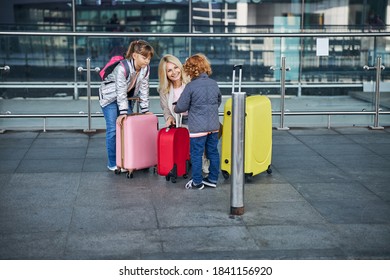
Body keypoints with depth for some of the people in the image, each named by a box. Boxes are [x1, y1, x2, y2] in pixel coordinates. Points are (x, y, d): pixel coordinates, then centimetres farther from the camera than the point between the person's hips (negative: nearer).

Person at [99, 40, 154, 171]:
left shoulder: (146, 69, -16)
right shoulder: (122, 68, -34)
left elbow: (144, 89, -9)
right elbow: (121, 91, -33)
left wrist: (145, 110, -11)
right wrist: (123, 113, -35)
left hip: (126, 97, 6)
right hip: (110, 97, -6)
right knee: (113, 129, -9)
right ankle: (113, 163, 1)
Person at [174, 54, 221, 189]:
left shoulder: (190, 86, -12)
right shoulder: (214, 84, 4)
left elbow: (181, 107, -7)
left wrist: (175, 109, 14)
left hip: (197, 127, -5)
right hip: (214, 126, 6)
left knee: (196, 154, 4)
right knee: (213, 152, 13)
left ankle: (197, 182, 9)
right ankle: (213, 179, 22)